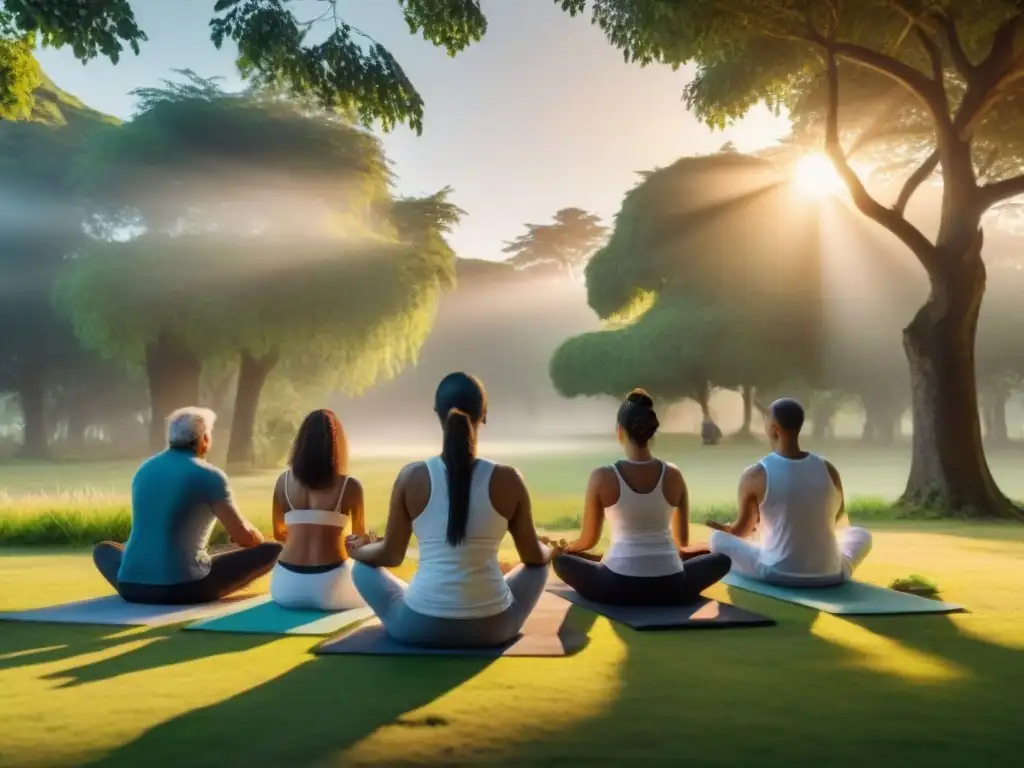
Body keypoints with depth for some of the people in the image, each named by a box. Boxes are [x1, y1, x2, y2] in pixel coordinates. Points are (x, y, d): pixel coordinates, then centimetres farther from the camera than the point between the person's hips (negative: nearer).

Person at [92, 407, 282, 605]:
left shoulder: (144, 470, 13)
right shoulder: (210, 476, -6)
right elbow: (243, 536, -3)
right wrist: (258, 540, 22)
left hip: (131, 587, 6)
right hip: (185, 587, -5)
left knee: (103, 550, 37)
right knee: (273, 550, 3)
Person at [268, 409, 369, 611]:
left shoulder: (284, 481, 3)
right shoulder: (350, 485, -5)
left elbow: (279, 534, 15)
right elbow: (360, 539, 9)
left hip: (287, 586, 4)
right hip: (329, 586, -4)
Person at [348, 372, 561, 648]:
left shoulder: (412, 477, -9)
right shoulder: (508, 479, -8)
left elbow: (390, 555, 2)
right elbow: (534, 557, 4)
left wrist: (358, 550, 25)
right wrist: (552, 550, 29)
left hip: (419, 628, -1)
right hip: (491, 629, 1)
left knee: (363, 566, 25)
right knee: (537, 567, 30)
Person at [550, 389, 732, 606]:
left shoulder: (603, 476, -8)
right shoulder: (673, 475, -1)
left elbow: (588, 540, 3)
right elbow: (683, 542, 12)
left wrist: (565, 546, 27)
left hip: (618, 587, -1)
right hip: (670, 588, 1)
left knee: (560, 559, 24)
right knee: (722, 558, 27)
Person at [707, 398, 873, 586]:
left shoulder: (754, 475, -12)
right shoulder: (828, 469, -2)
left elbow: (742, 531, 2)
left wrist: (727, 530, 26)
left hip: (777, 574, -3)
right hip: (829, 574, 3)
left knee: (718, 537, 17)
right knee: (860, 535, 32)